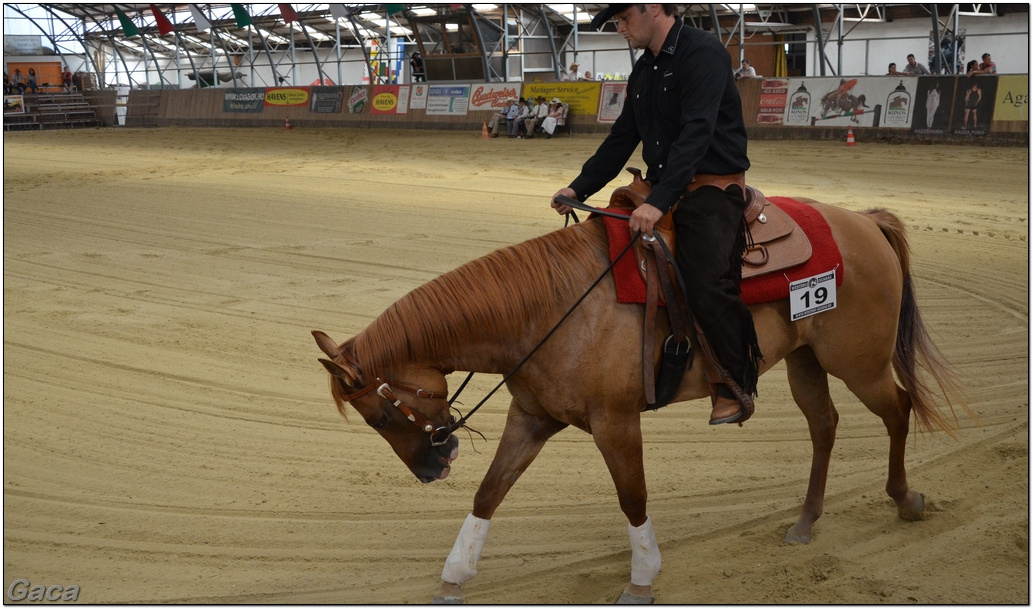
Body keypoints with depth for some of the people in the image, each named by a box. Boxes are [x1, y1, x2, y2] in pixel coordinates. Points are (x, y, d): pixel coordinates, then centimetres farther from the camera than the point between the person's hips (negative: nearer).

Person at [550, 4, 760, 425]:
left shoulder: (703, 52, -12)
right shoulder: (644, 70, 16)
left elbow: (696, 133, -24)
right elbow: (622, 139, 19)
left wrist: (658, 202, -33)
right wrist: (579, 188, 9)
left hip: (712, 189, -9)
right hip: (661, 189, 9)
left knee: (705, 283, -24)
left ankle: (738, 386, -5)